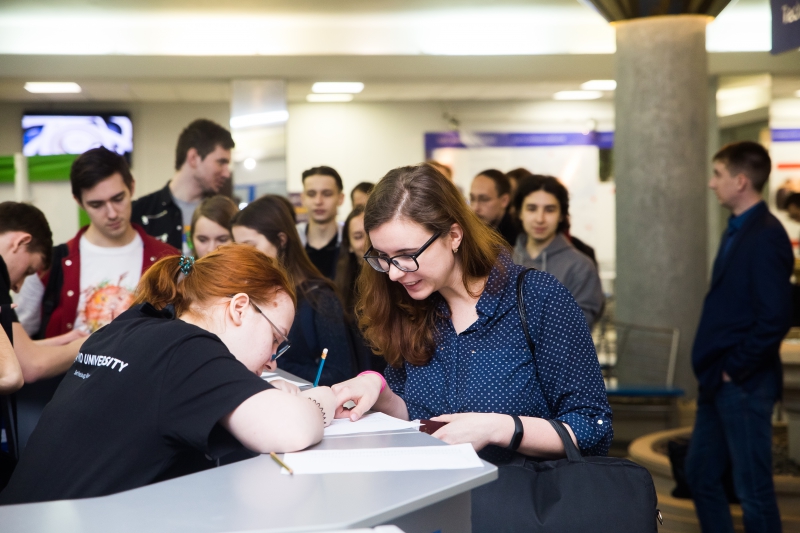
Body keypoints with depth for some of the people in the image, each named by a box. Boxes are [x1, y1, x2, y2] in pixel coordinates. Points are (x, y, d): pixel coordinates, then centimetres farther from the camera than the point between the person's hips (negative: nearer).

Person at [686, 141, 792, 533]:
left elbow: (775, 317, -23)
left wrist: (735, 369, -15)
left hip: (743, 384, -10)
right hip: (719, 382, 10)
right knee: (700, 475, 17)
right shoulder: (737, 230, 12)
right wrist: (714, 369, 12)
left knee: (753, 488, 0)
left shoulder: (765, 237, -17)